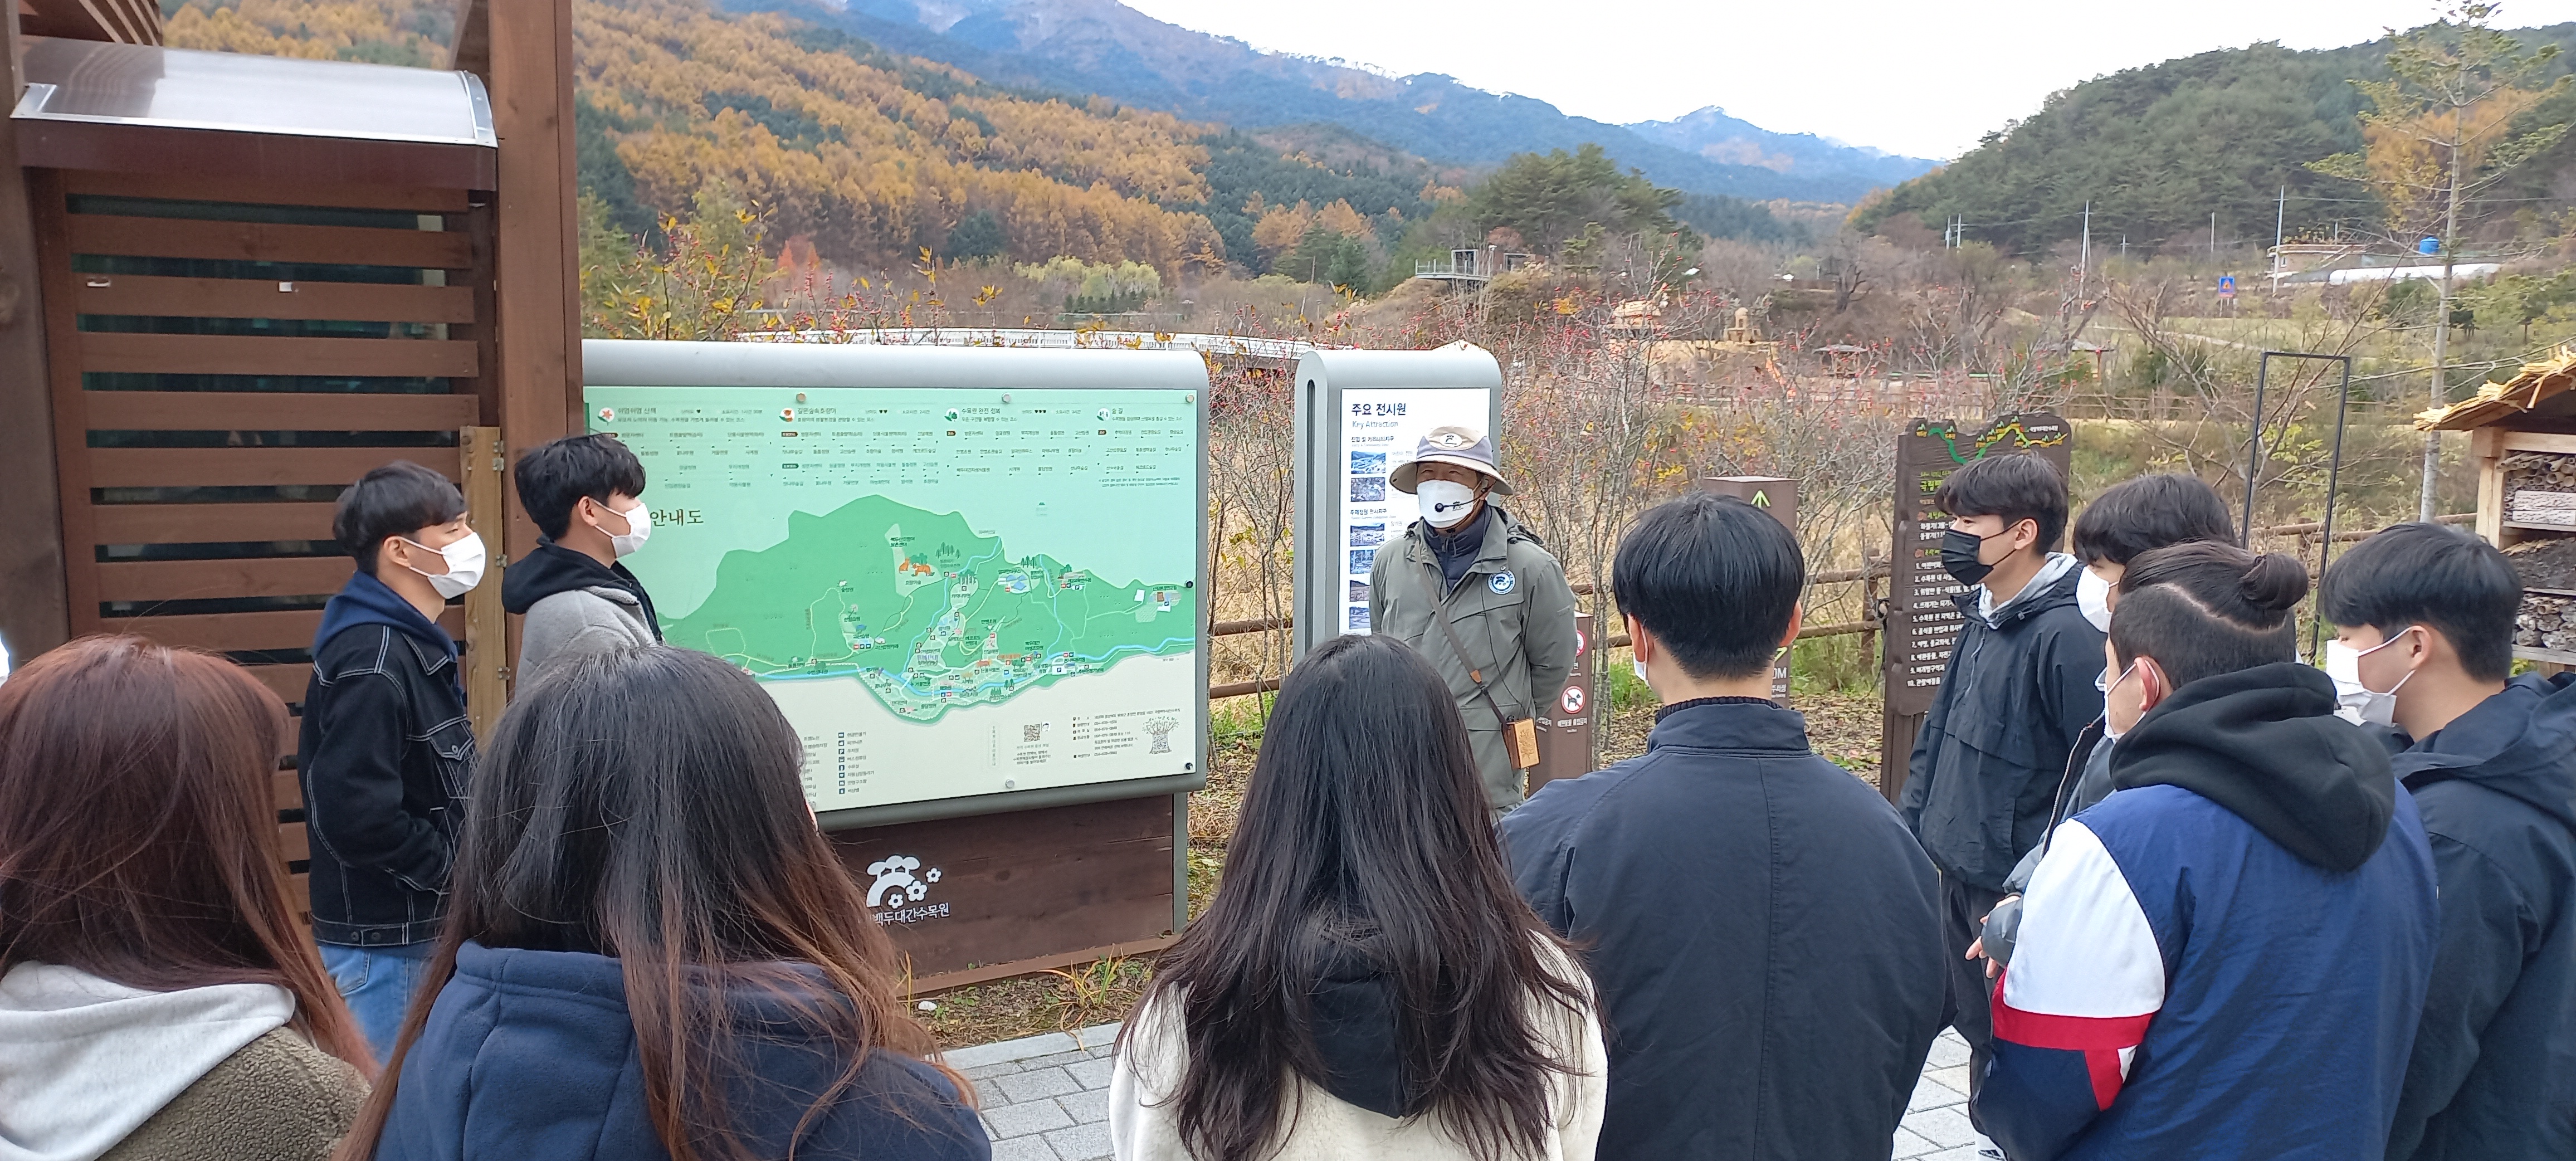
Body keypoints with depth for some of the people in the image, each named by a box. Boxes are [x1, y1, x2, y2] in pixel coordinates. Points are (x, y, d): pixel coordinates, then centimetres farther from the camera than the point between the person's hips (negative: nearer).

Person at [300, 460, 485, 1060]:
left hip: (425, 927, 9)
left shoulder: (414, 645, 11)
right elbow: (355, 814, -28)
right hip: (385, 943, -9)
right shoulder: (373, 663, -22)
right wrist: (457, 869, -17)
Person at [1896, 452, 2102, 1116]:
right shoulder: (1984, 617, 7)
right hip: (1960, 876, 8)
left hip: (2018, 893, -8)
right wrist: (1908, 827, 13)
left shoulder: (2067, 633, -20)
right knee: (1978, 1031, 19)